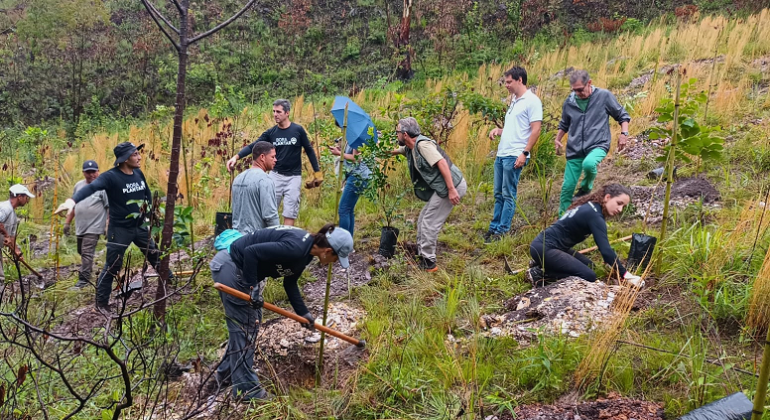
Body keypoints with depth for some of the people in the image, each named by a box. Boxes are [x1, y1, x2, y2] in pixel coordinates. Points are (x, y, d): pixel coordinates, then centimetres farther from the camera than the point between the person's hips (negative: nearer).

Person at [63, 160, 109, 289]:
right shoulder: (78, 185, 11)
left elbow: (111, 208, -12)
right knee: (81, 252, 19)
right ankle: (87, 269, 39)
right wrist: (67, 222, 17)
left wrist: (108, 226, -16)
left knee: (87, 253, -11)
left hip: (93, 227, -7)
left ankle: (84, 278, -7)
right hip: (80, 227, 7)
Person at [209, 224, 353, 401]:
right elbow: (251, 251, -29)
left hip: (242, 269, 10)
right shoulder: (296, 247, -27)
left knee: (252, 321, 18)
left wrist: (303, 313, 16)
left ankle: (226, 373, 33)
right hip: (230, 268, -10)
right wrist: (252, 288, -23)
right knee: (244, 326, -1)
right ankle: (245, 387, 11)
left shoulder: (306, 251, 3)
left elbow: (290, 282, 15)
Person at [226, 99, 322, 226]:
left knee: (289, 212, 0)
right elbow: (253, 146, -8)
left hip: (293, 177, -2)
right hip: (276, 175, 2)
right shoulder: (271, 133, 0)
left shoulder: (298, 130, -5)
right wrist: (236, 157, -24)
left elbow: (309, 150, 4)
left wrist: (317, 172, 3)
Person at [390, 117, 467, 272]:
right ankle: (422, 256, 26)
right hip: (441, 188, 10)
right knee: (423, 219, 16)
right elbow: (397, 151, 34)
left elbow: (442, 163, -25)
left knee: (429, 223, -7)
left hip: (452, 186, -10)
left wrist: (451, 190, -30)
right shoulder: (410, 148, 13)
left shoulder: (423, 144, -17)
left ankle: (428, 263, 1)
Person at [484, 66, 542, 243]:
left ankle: (502, 231, 2)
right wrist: (498, 131, 8)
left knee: (509, 195, -3)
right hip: (501, 154, 9)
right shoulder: (514, 101, 19)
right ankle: (494, 228, 17)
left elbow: (536, 130, -13)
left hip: (514, 156, -9)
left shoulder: (531, 101, -8)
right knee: (499, 194, 11)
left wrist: (525, 153, -18)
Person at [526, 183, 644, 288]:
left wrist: (609, 262, 29)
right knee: (589, 276, -16)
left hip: (548, 246, 11)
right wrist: (625, 275, -18)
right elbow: (606, 249, -22)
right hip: (544, 248, -11)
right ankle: (540, 272, -11)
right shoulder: (594, 215, -18)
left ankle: (543, 264, 11)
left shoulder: (589, 206, 12)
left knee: (588, 264, 18)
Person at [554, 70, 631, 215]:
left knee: (589, 164, -38)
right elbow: (564, 124, 24)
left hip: (597, 146, -4)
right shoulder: (570, 102, 7)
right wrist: (558, 139, 9)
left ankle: (586, 188, -6)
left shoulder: (604, 96, -2)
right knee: (567, 187, 1)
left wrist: (624, 133, -7)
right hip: (574, 149, 4)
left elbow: (622, 115, 8)